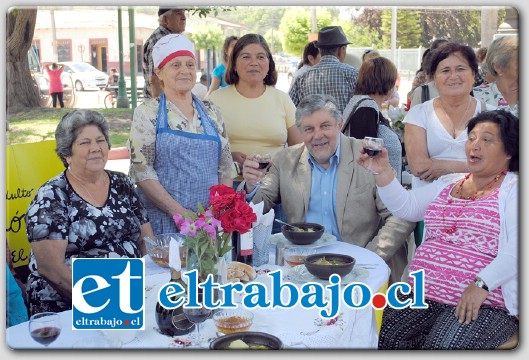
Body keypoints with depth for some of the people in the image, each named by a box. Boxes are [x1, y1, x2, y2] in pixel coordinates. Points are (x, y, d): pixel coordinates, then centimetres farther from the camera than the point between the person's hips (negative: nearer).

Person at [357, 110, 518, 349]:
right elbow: (406, 207, 9)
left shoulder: (514, 189, 0)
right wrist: (383, 172, -6)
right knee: (376, 336, -16)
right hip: (423, 295, 5)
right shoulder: (448, 183, 19)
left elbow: (517, 248, -14)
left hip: (484, 304, -5)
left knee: (444, 347, -31)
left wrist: (481, 284, -25)